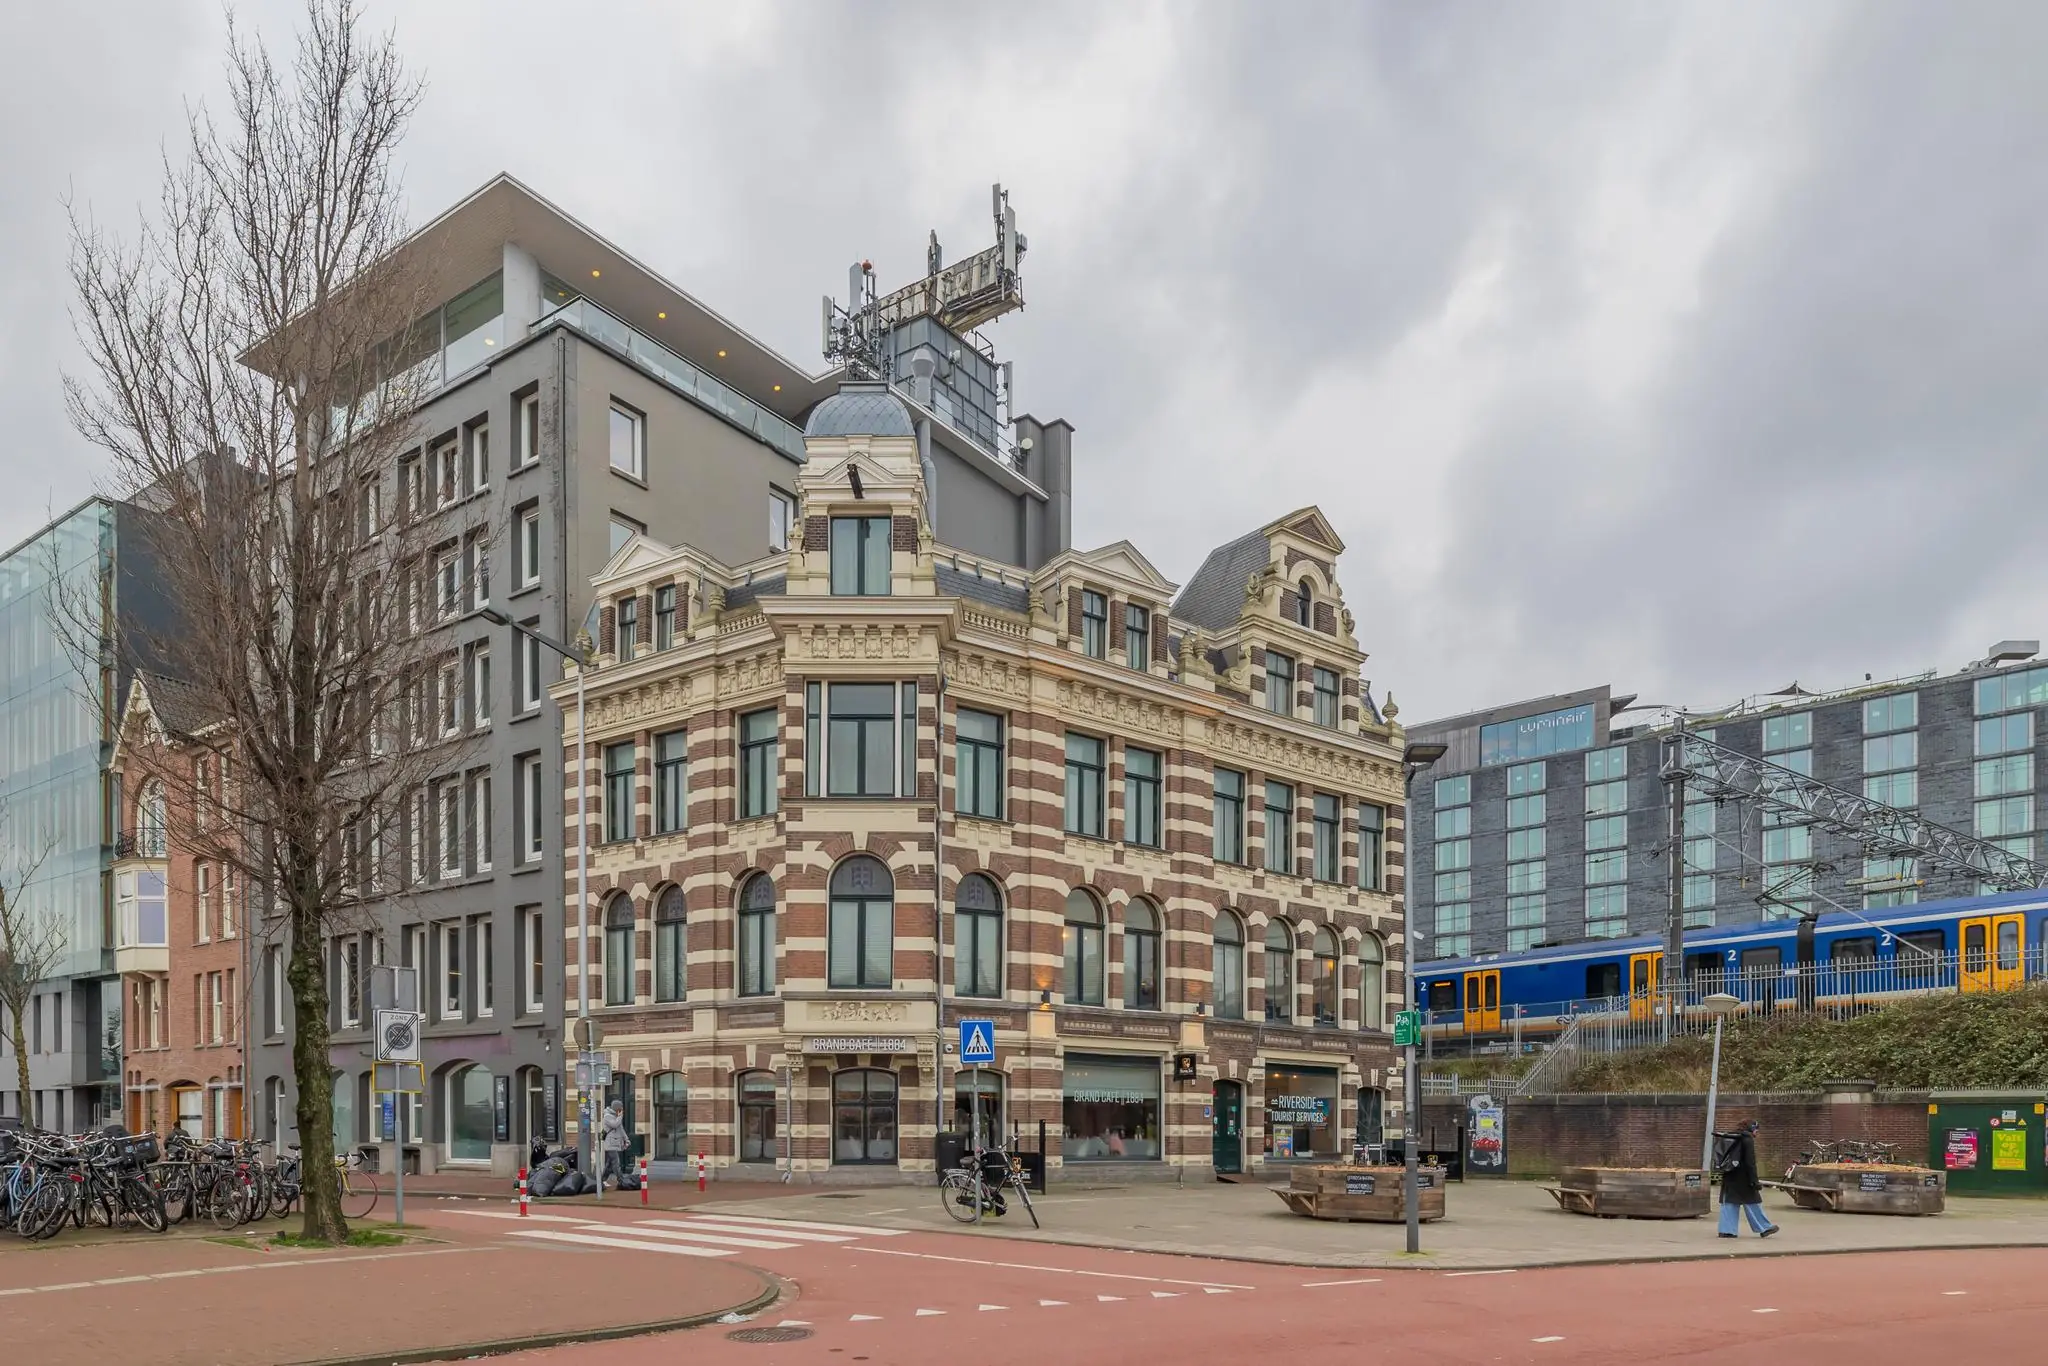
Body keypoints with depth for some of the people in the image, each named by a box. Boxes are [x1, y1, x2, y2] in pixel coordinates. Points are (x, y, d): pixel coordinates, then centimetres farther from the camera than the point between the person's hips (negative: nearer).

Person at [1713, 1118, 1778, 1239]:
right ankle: (1764, 1228, 12)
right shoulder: (1747, 1139, -9)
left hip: (1728, 1176, 7)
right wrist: (1754, 1181, -14)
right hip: (1742, 1178, -7)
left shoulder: (1730, 1138, 16)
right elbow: (1750, 1162, -15)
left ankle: (1727, 1230, 1)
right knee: (1752, 1202, 3)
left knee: (1729, 1203, 5)